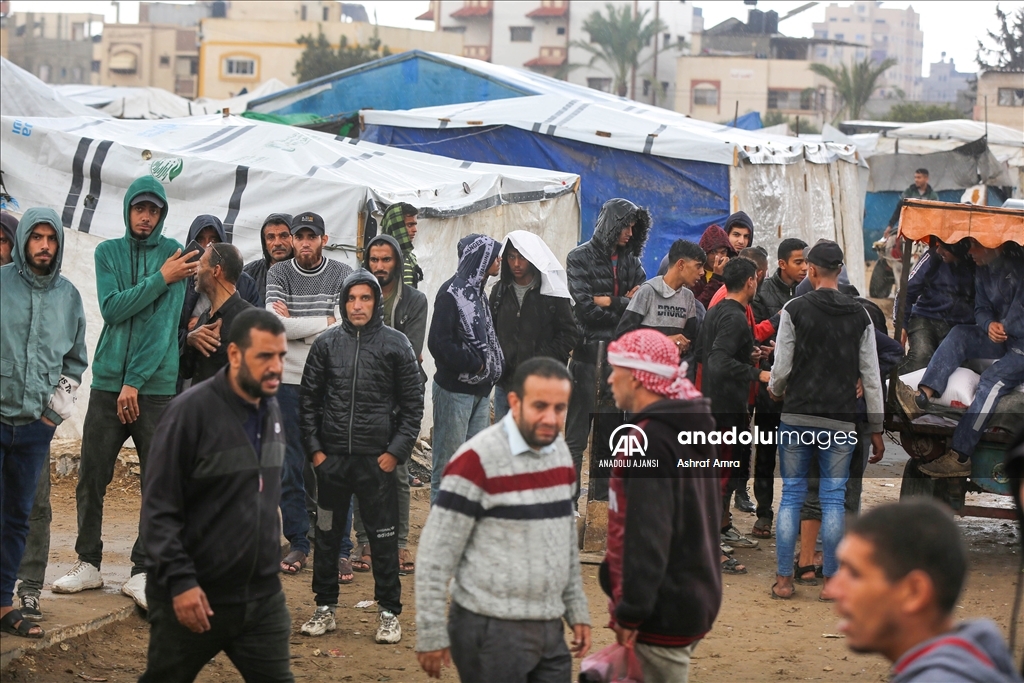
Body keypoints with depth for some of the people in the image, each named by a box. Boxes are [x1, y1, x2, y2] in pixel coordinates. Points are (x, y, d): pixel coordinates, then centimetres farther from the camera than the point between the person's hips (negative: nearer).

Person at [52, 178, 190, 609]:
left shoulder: (174, 255, 1)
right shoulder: (108, 252, 8)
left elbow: (166, 321, -7)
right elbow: (112, 308, -6)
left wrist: (136, 381, -13)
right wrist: (160, 278, -13)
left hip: (157, 385, -2)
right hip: (107, 381, 2)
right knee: (91, 479, 5)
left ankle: (144, 572, 6)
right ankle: (88, 563, 17)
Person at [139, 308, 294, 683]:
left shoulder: (271, 409, 7)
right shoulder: (191, 411, -15)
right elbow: (158, 509, -16)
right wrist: (180, 581, -22)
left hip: (262, 596, 6)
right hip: (194, 596, -6)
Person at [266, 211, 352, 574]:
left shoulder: (343, 275, 3)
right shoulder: (278, 274, 5)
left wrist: (295, 324, -9)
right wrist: (323, 321, -9)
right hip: (289, 381, 1)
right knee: (291, 467, 4)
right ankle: (297, 543, 12)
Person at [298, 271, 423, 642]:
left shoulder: (396, 344, 0)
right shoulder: (327, 343, 4)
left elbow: (413, 403, 2)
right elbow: (309, 399, 9)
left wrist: (397, 450, -5)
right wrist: (314, 448, 2)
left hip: (377, 459, -2)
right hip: (331, 458, 2)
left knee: (384, 538, 2)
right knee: (327, 535, 10)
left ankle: (389, 611, 12)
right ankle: (325, 607, 22)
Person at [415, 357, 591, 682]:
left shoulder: (560, 452, 8)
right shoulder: (478, 460, -14)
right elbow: (436, 554, -12)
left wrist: (577, 610, 17)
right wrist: (431, 635, -12)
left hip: (549, 630, 7)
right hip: (491, 631, -7)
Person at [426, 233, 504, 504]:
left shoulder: (477, 292, 14)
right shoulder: (451, 292, -14)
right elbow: (439, 343, -19)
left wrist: (492, 366, 4)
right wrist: (475, 365, -14)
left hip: (479, 390, 9)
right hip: (455, 389, -9)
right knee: (448, 461, -2)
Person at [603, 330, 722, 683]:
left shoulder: (652, 440, -19)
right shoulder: (693, 427, 12)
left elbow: (647, 534, -24)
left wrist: (630, 611, -20)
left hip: (664, 612, -10)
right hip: (698, 597, 10)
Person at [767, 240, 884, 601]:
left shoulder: (794, 309, -4)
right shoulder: (860, 315, 4)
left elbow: (781, 368, -4)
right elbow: (871, 376, 5)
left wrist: (775, 392, 19)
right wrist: (876, 428, 11)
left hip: (797, 417, -1)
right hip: (841, 421, 1)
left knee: (792, 495, 5)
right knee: (833, 498, 6)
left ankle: (784, 580, 6)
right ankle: (831, 581, 6)